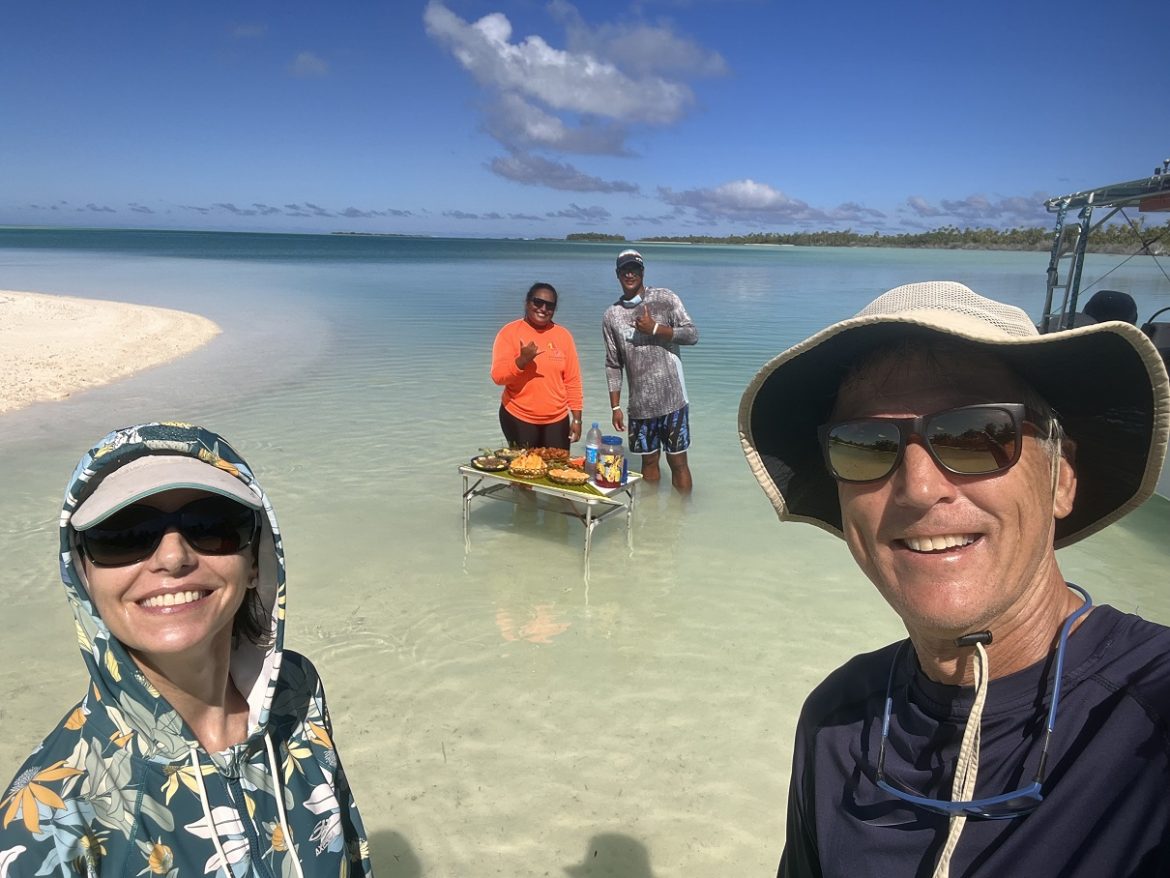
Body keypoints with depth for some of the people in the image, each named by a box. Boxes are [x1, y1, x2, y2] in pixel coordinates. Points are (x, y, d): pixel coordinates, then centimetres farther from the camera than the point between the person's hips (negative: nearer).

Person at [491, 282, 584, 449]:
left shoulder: (563, 335, 4)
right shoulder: (510, 332, -4)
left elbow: (572, 381, 6)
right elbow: (498, 376, -11)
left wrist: (577, 418, 4)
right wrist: (522, 360, -27)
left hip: (557, 420, 2)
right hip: (518, 419, -2)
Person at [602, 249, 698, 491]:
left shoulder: (665, 298, -2)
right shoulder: (611, 315, 6)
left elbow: (692, 335, -5)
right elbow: (613, 365, 9)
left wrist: (655, 328, -15)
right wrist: (615, 407, 6)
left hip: (671, 399, -3)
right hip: (639, 404, 3)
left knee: (678, 461, 3)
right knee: (649, 460, 14)